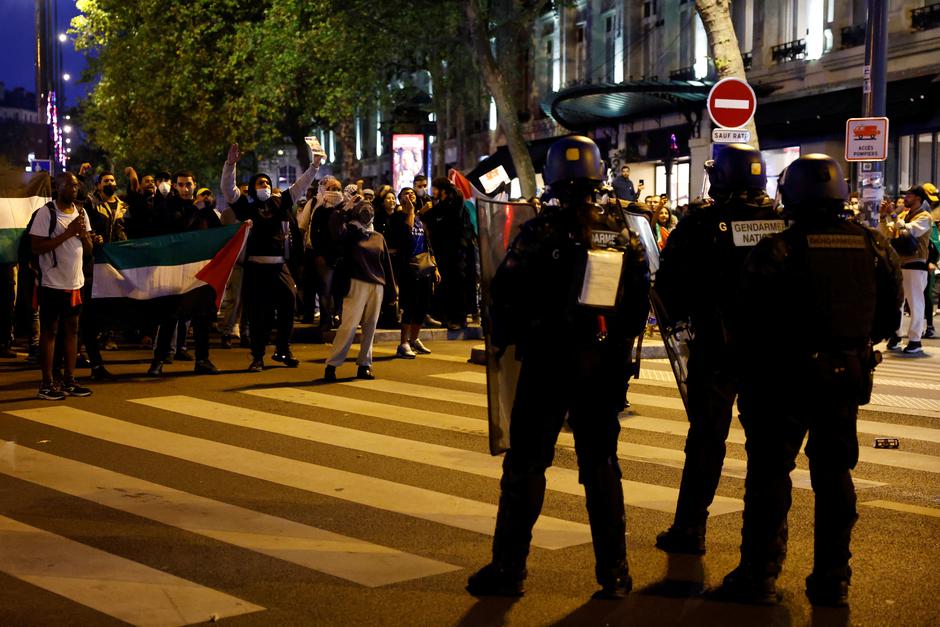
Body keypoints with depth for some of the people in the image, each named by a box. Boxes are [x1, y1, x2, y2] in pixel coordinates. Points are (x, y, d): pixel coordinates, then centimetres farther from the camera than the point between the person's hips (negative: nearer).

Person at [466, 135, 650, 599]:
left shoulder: (540, 230, -11)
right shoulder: (621, 232, 2)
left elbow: (506, 291, -12)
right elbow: (639, 297, 6)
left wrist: (504, 340, 4)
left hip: (547, 360, -4)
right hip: (604, 364, 4)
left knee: (525, 464, 5)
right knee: (601, 465, 12)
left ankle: (508, 568, 9)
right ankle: (614, 573, 14)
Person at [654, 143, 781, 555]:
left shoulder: (703, 223, -9)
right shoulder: (782, 222, 0)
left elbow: (669, 281, -8)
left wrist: (681, 315, 9)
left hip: (715, 346, -3)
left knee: (707, 437, 5)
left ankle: (689, 530, 8)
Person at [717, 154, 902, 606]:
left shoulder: (777, 250, -15)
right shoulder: (875, 246, 0)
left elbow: (747, 321, -12)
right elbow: (889, 317, 8)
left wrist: (745, 363, 5)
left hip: (786, 377, -4)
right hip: (849, 376, 4)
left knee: (770, 472, 6)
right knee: (834, 475, 14)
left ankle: (759, 575, 10)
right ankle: (832, 580, 19)